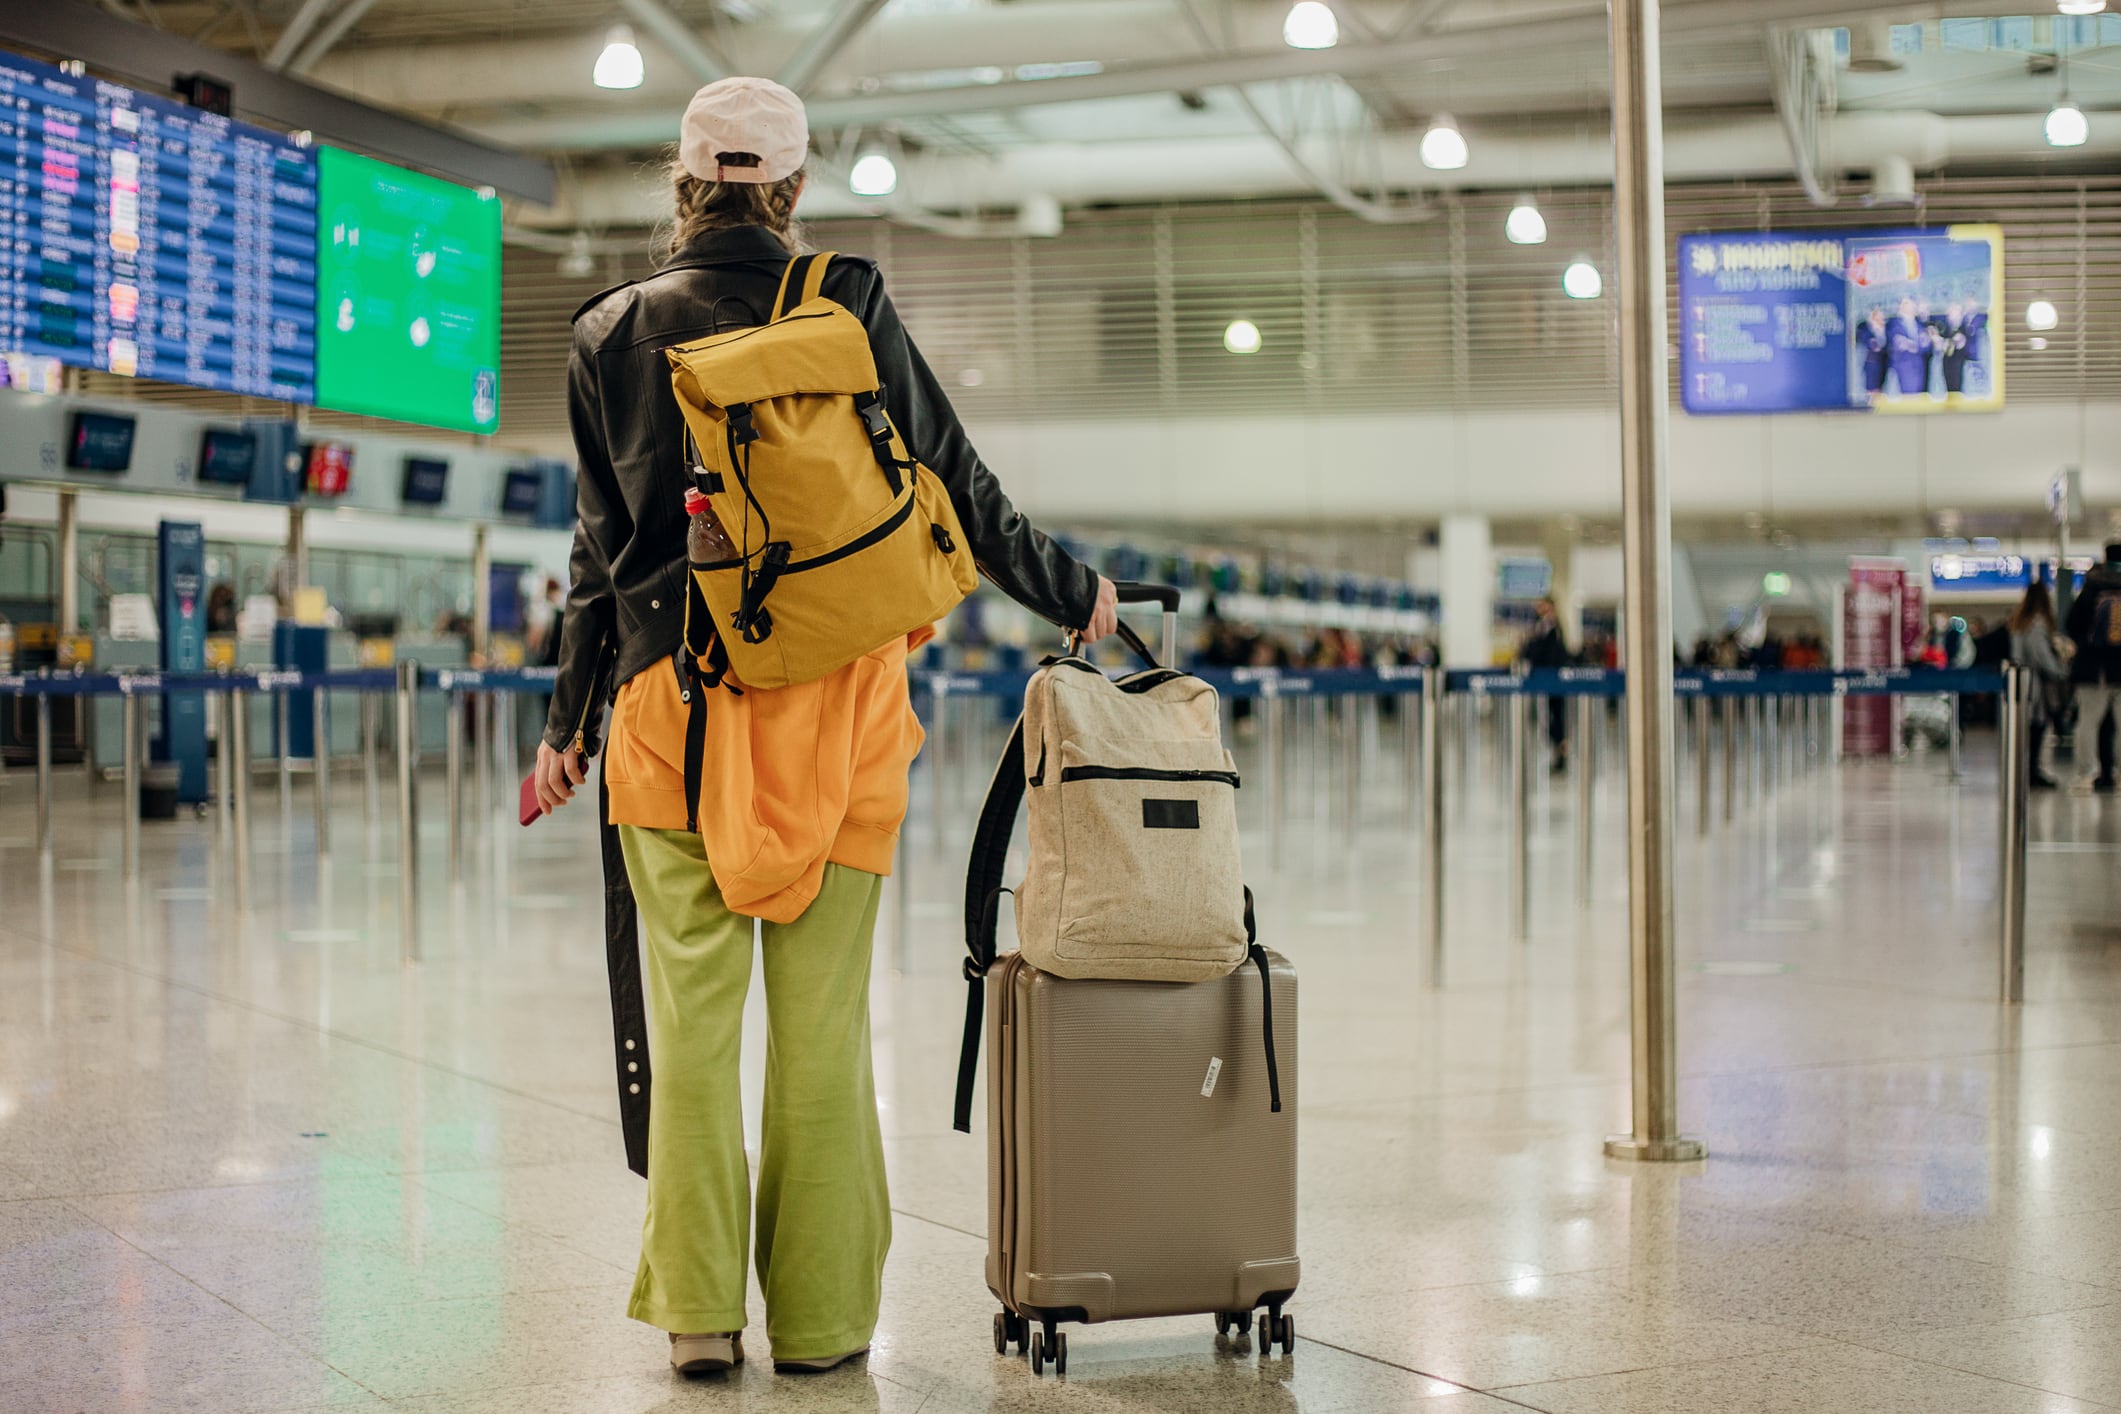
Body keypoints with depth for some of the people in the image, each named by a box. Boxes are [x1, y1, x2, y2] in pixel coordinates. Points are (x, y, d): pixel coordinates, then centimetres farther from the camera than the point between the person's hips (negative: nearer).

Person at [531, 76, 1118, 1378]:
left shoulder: (614, 333, 5)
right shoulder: (849, 308, 0)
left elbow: (604, 547, 8)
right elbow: (954, 484, 4)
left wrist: (569, 722, 16)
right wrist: (1071, 594, 18)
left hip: (673, 696, 1)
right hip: (838, 693, -1)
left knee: (691, 1013, 7)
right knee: (825, 1016, 4)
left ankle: (699, 1307, 9)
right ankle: (819, 1313, 11)